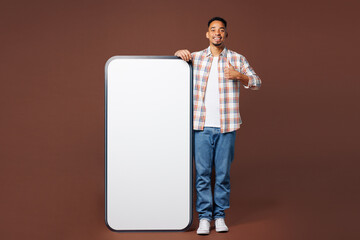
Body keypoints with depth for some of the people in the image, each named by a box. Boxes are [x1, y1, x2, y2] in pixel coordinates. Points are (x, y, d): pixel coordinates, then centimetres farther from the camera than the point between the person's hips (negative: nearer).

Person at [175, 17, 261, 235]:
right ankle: (204, 216, 9)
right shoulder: (195, 58, 9)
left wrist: (238, 76, -9)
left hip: (226, 127, 0)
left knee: (223, 173, 5)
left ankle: (220, 215, 16)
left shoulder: (237, 59, 8)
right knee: (202, 173, 1)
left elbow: (257, 83, 10)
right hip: (202, 126, 0)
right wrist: (179, 53, -2)